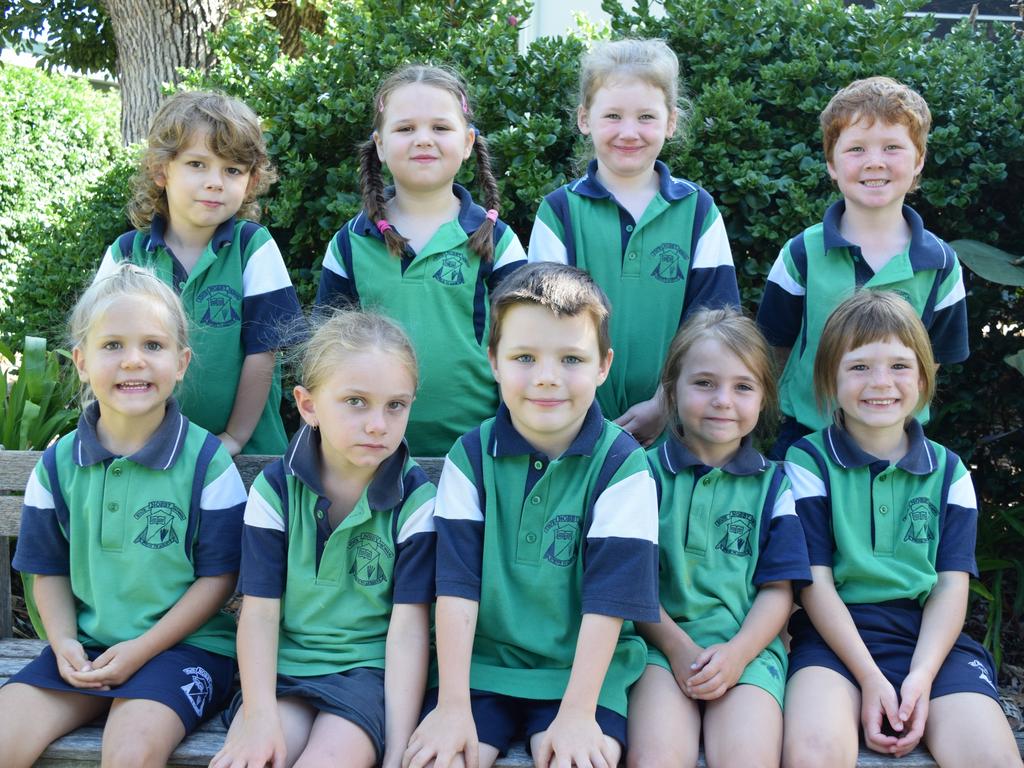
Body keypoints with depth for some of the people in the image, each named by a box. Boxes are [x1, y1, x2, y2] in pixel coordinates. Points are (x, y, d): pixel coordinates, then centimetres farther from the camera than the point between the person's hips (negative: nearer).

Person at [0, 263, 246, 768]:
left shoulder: (207, 461, -7)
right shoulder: (57, 465, 5)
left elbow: (219, 575, -6)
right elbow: (49, 570, 13)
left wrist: (142, 649, -12)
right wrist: (64, 643, -5)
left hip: (182, 644, -4)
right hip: (86, 646, 4)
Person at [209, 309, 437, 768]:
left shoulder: (415, 501, -6)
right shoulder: (275, 489, -1)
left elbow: (408, 630, -10)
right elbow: (260, 612, -3)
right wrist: (260, 716, -18)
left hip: (369, 671, -2)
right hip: (283, 667, 2)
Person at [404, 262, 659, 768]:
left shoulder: (622, 466, -8)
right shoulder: (470, 457, -2)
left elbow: (609, 597, -11)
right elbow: (457, 586, -7)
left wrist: (577, 713, -16)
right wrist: (453, 705, -12)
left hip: (582, 668, -1)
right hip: (481, 662, 2)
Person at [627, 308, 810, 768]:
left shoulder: (773, 484, 12)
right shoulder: (647, 473, 8)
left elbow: (778, 589, 8)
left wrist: (738, 652, -9)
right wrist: (677, 646, -9)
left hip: (748, 646, 1)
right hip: (662, 641, -1)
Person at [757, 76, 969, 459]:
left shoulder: (941, 265, -4)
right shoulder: (802, 254, -7)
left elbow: (935, 356, 4)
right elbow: (778, 347, 0)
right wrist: (811, 399, -6)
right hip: (806, 433, -1)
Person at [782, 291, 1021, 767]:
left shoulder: (948, 472, 14)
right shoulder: (809, 461, 5)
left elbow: (951, 585, 6)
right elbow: (815, 580, -2)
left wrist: (921, 678, -10)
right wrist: (870, 678, -12)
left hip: (931, 639, 3)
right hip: (835, 635, -2)